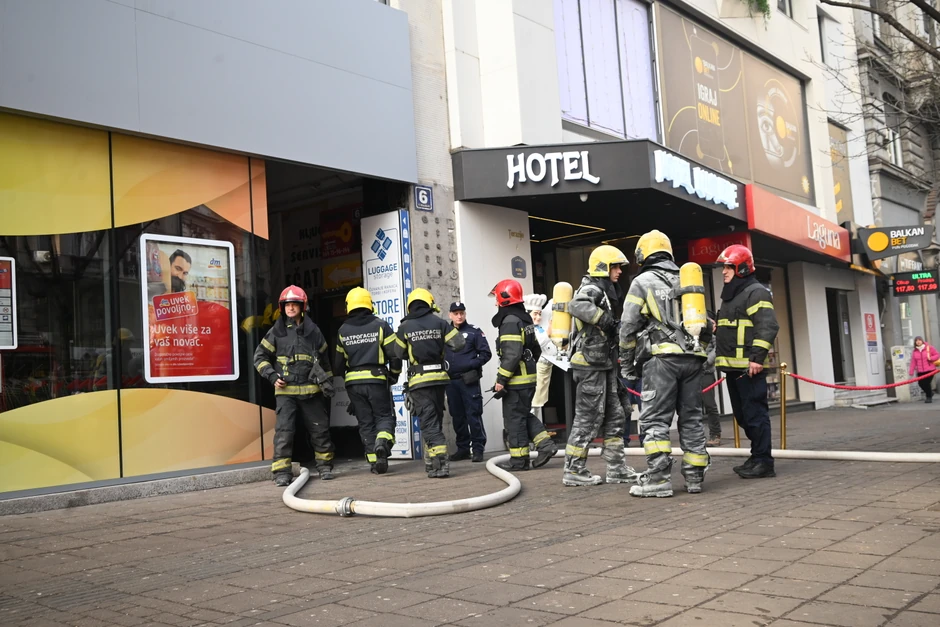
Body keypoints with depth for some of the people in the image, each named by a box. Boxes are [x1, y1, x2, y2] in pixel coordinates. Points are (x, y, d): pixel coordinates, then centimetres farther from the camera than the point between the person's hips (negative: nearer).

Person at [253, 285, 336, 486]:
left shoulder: (313, 331, 10)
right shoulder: (276, 332, 5)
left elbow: (323, 359, 20)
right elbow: (260, 356, 9)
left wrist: (327, 380, 16)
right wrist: (272, 376, -4)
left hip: (311, 391, 2)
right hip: (285, 391, -2)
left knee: (320, 430, 7)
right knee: (284, 431, -9)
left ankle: (324, 465, 22)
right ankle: (282, 471, -4)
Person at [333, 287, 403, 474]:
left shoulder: (343, 330, 5)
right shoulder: (380, 325, -3)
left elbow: (338, 361, 11)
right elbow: (395, 353, -6)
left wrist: (341, 376, 29)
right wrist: (394, 374, 9)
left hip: (353, 382, 2)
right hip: (377, 379, -2)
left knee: (365, 422, 9)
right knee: (384, 416, 8)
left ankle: (375, 460, 6)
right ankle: (383, 441, -22)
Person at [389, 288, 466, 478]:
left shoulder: (405, 327, -2)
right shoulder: (440, 323, 2)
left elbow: (397, 352, 6)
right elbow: (459, 343, -3)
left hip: (419, 380, -3)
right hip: (439, 377, 3)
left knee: (428, 423, -3)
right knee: (436, 420, 16)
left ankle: (440, 463, -13)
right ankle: (436, 461, 22)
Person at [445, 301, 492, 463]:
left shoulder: (474, 331, 2)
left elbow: (486, 353, -1)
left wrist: (472, 364, -14)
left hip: (469, 380, -4)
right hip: (451, 381, 4)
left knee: (473, 415, -6)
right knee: (457, 416, 10)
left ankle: (478, 449, 0)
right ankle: (463, 448, 20)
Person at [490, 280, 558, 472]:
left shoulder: (510, 322, -16)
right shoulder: (525, 319, 15)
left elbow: (512, 355, -23)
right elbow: (536, 350, 21)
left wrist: (501, 380, -19)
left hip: (517, 380, -10)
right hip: (529, 377, 10)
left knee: (514, 418, -1)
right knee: (524, 415, 18)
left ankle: (519, 459, 4)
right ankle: (545, 444, 10)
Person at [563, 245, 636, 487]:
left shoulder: (605, 291, 19)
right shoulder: (592, 288, -12)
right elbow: (576, 305, -37)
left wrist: (614, 367, 22)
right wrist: (607, 320, -31)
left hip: (603, 365, 10)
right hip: (590, 365, -10)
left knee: (614, 417, 11)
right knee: (588, 418, -5)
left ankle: (617, 469, 17)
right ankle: (574, 471, 4)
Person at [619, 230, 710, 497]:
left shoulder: (642, 282, 3)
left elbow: (628, 326, -2)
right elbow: (706, 325, 19)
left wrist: (626, 362, 7)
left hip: (663, 358, -6)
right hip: (692, 359, 6)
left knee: (655, 419, -5)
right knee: (691, 418, 10)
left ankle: (658, 478, -11)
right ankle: (694, 476, 11)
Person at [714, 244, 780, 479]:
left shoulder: (755, 292, -9)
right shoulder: (729, 295, 21)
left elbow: (768, 326, -19)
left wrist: (757, 357, -24)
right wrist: (721, 359, 24)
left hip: (749, 366, -10)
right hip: (732, 366, 10)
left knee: (755, 413, -7)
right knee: (742, 415, 14)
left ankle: (763, 462, -2)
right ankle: (757, 457, 23)